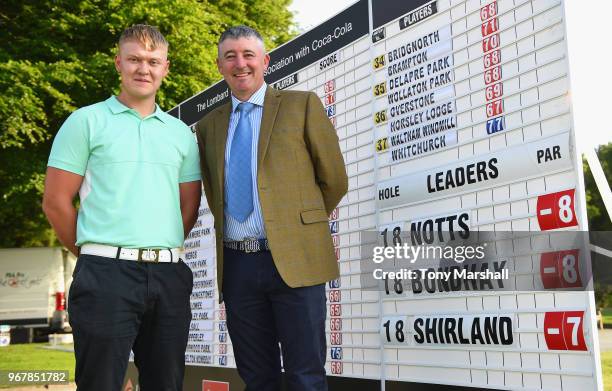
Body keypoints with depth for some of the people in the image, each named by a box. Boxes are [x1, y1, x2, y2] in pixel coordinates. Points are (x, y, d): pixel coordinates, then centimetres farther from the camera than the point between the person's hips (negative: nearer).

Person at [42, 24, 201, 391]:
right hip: (106, 274, -4)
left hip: (169, 276, 4)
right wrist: (96, 255, 6)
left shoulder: (181, 134, 13)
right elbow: (56, 202, 1)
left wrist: (160, 253, 11)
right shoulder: (87, 121, 2)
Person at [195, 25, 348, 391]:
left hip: (294, 260, -4)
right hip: (236, 266, 4)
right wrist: (233, 238, 12)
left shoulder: (302, 105, 3)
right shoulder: (208, 125, 15)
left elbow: (334, 180, 5)